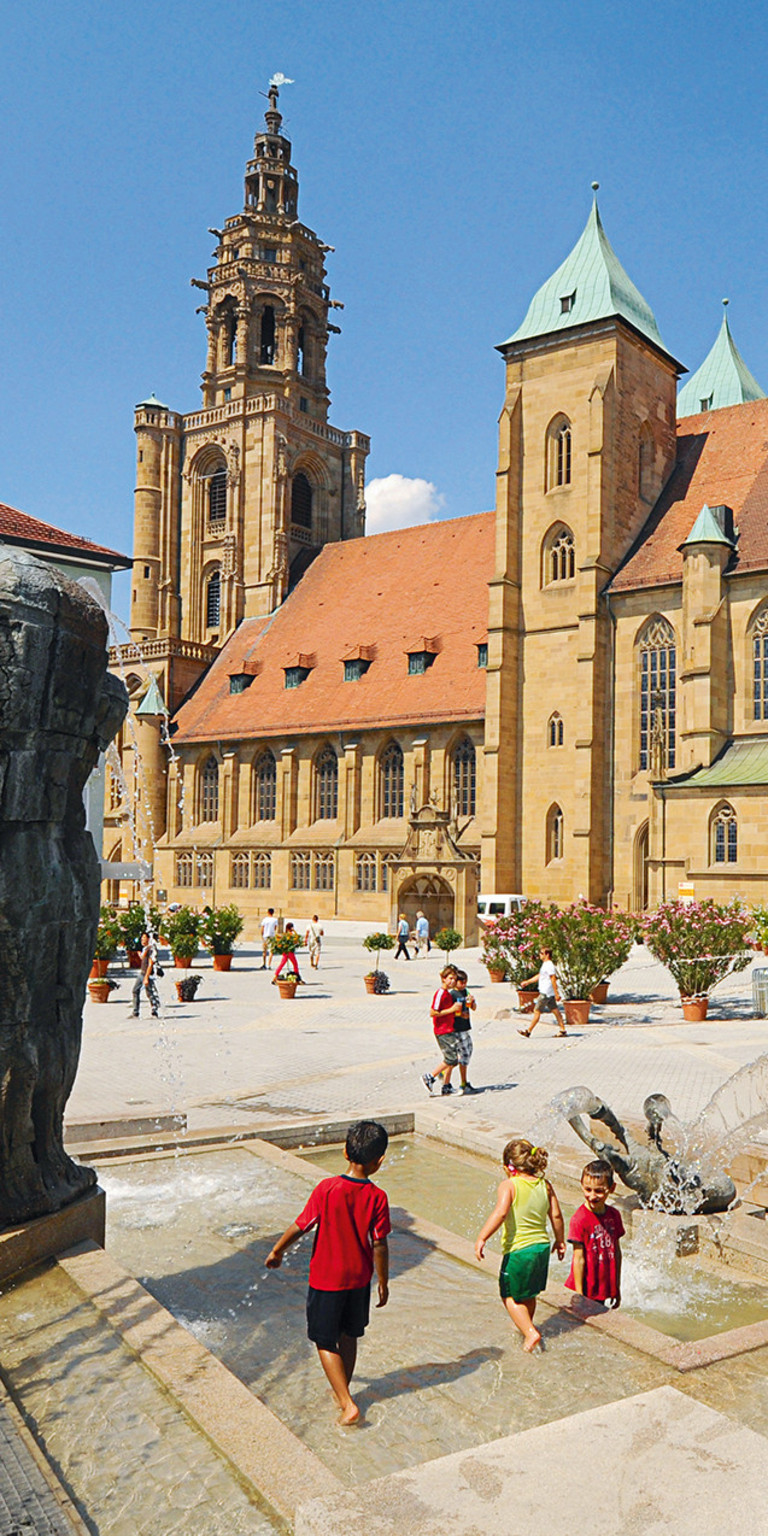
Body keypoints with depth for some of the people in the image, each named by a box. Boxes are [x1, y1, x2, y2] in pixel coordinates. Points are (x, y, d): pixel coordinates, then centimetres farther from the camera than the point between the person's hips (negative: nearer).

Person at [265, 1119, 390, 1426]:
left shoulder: (327, 1189, -21)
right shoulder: (377, 1197, -16)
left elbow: (300, 1226, -12)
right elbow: (379, 1245, -10)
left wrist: (276, 1251, 5)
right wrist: (383, 1282, 5)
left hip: (326, 1280, -3)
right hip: (359, 1279, 3)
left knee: (326, 1342, 12)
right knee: (349, 1336, 23)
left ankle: (348, 1404, 6)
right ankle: (342, 1391, 38)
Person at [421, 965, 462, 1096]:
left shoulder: (447, 993, 14)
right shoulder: (440, 993, -16)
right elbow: (433, 1013, -21)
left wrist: (457, 1010, 11)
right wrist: (451, 1010, -20)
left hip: (449, 1030, 10)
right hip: (443, 1031, -10)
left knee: (451, 1059, 12)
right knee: (452, 1059, -7)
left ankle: (446, 1087, 18)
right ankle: (429, 1077, 3)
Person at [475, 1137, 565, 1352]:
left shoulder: (509, 1185, -15)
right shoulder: (545, 1185, 2)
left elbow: (500, 1213, -30)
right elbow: (556, 1216, 7)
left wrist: (481, 1238, -28)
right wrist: (560, 1240, 22)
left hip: (518, 1249, -6)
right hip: (542, 1246, 6)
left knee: (510, 1295, 13)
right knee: (529, 1293, 28)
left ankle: (530, 1332, 1)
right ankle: (526, 1325, 45)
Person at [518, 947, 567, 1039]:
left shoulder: (549, 965, -16)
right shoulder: (545, 964, 15)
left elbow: (553, 980, -20)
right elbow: (539, 976, 26)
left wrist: (556, 994, -21)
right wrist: (527, 982, 25)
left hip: (545, 993, -10)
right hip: (546, 993, 10)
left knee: (537, 1011, -5)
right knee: (555, 1010, 10)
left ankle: (528, 1032, -1)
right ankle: (563, 1030, 12)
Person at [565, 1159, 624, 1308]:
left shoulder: (614, 1215, 1)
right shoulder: (579, 1219, -17)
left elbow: (617, 1252, 10)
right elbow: (579, 1258, -14)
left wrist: (617, 1288, 14)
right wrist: (579, 1295, -11)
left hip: (607, 1292, 5)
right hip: (586, 1291, -5)